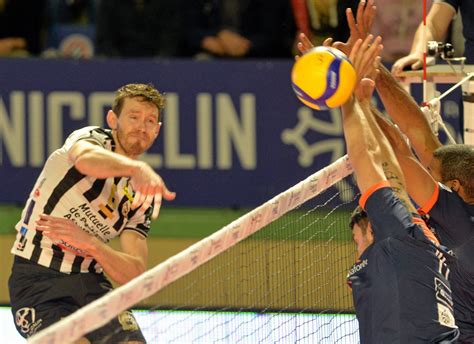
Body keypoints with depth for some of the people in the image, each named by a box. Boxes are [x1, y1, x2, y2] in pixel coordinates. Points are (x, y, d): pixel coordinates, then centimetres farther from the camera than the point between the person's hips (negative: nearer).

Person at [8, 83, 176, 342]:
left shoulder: (141, 196, 8)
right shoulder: (91, 138, -6)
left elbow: (134, 275, -1)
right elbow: (85, 158, -35)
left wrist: (89, 243, -19)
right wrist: (137, 168, -55)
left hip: (91, 282, 6)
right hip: (37, 279, -6)